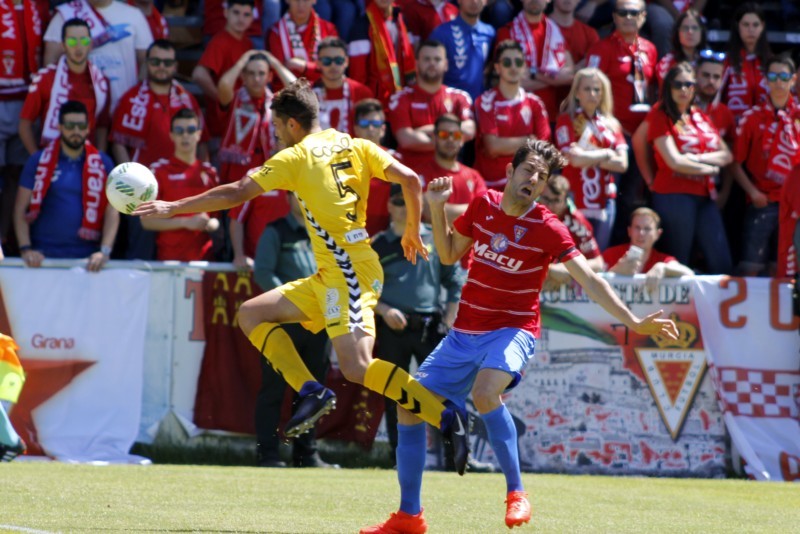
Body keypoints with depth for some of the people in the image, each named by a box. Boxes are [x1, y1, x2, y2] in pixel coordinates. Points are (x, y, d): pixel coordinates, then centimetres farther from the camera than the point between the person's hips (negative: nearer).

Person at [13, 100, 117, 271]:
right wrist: (25, 249, -9)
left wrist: (105, 251, -11)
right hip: (44, 255, 0)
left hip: (86, 257, 0)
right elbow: (21, 210, 4)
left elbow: (112, 212, 3)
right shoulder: (39, 162, 6)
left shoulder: (103, 164, 8)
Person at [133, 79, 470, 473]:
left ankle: (445, 416, -23)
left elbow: (236, 194, -4)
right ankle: (311, 392, 1)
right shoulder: (355, 147, 13)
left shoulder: (296, 157, -5)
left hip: (348, 271, -9)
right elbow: (410, 179, 5)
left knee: (357, 368, -19)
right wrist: (413, 231, 19)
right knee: (252, 314, 11)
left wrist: (172, 208, 4)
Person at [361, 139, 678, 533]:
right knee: (409, 408, -1)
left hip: (512, 330, -5)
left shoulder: (547, 229, -12)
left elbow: (590, 281, -15)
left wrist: (633, 322, -24)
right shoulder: (483, 205, 1)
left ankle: (516, 493, -23)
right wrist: (436, 208, -1)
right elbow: (449, 254, 14)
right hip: (464, 333, 5)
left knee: (485, 393, -36)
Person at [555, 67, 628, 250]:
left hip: (605, 200, 4)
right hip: (576, 200, -4)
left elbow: (622, 164, 2)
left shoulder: (611, 124, 13)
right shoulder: (566, 120, 0)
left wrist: (588, 157, -7)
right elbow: (574, 159, -13)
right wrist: (606, 154, -2)